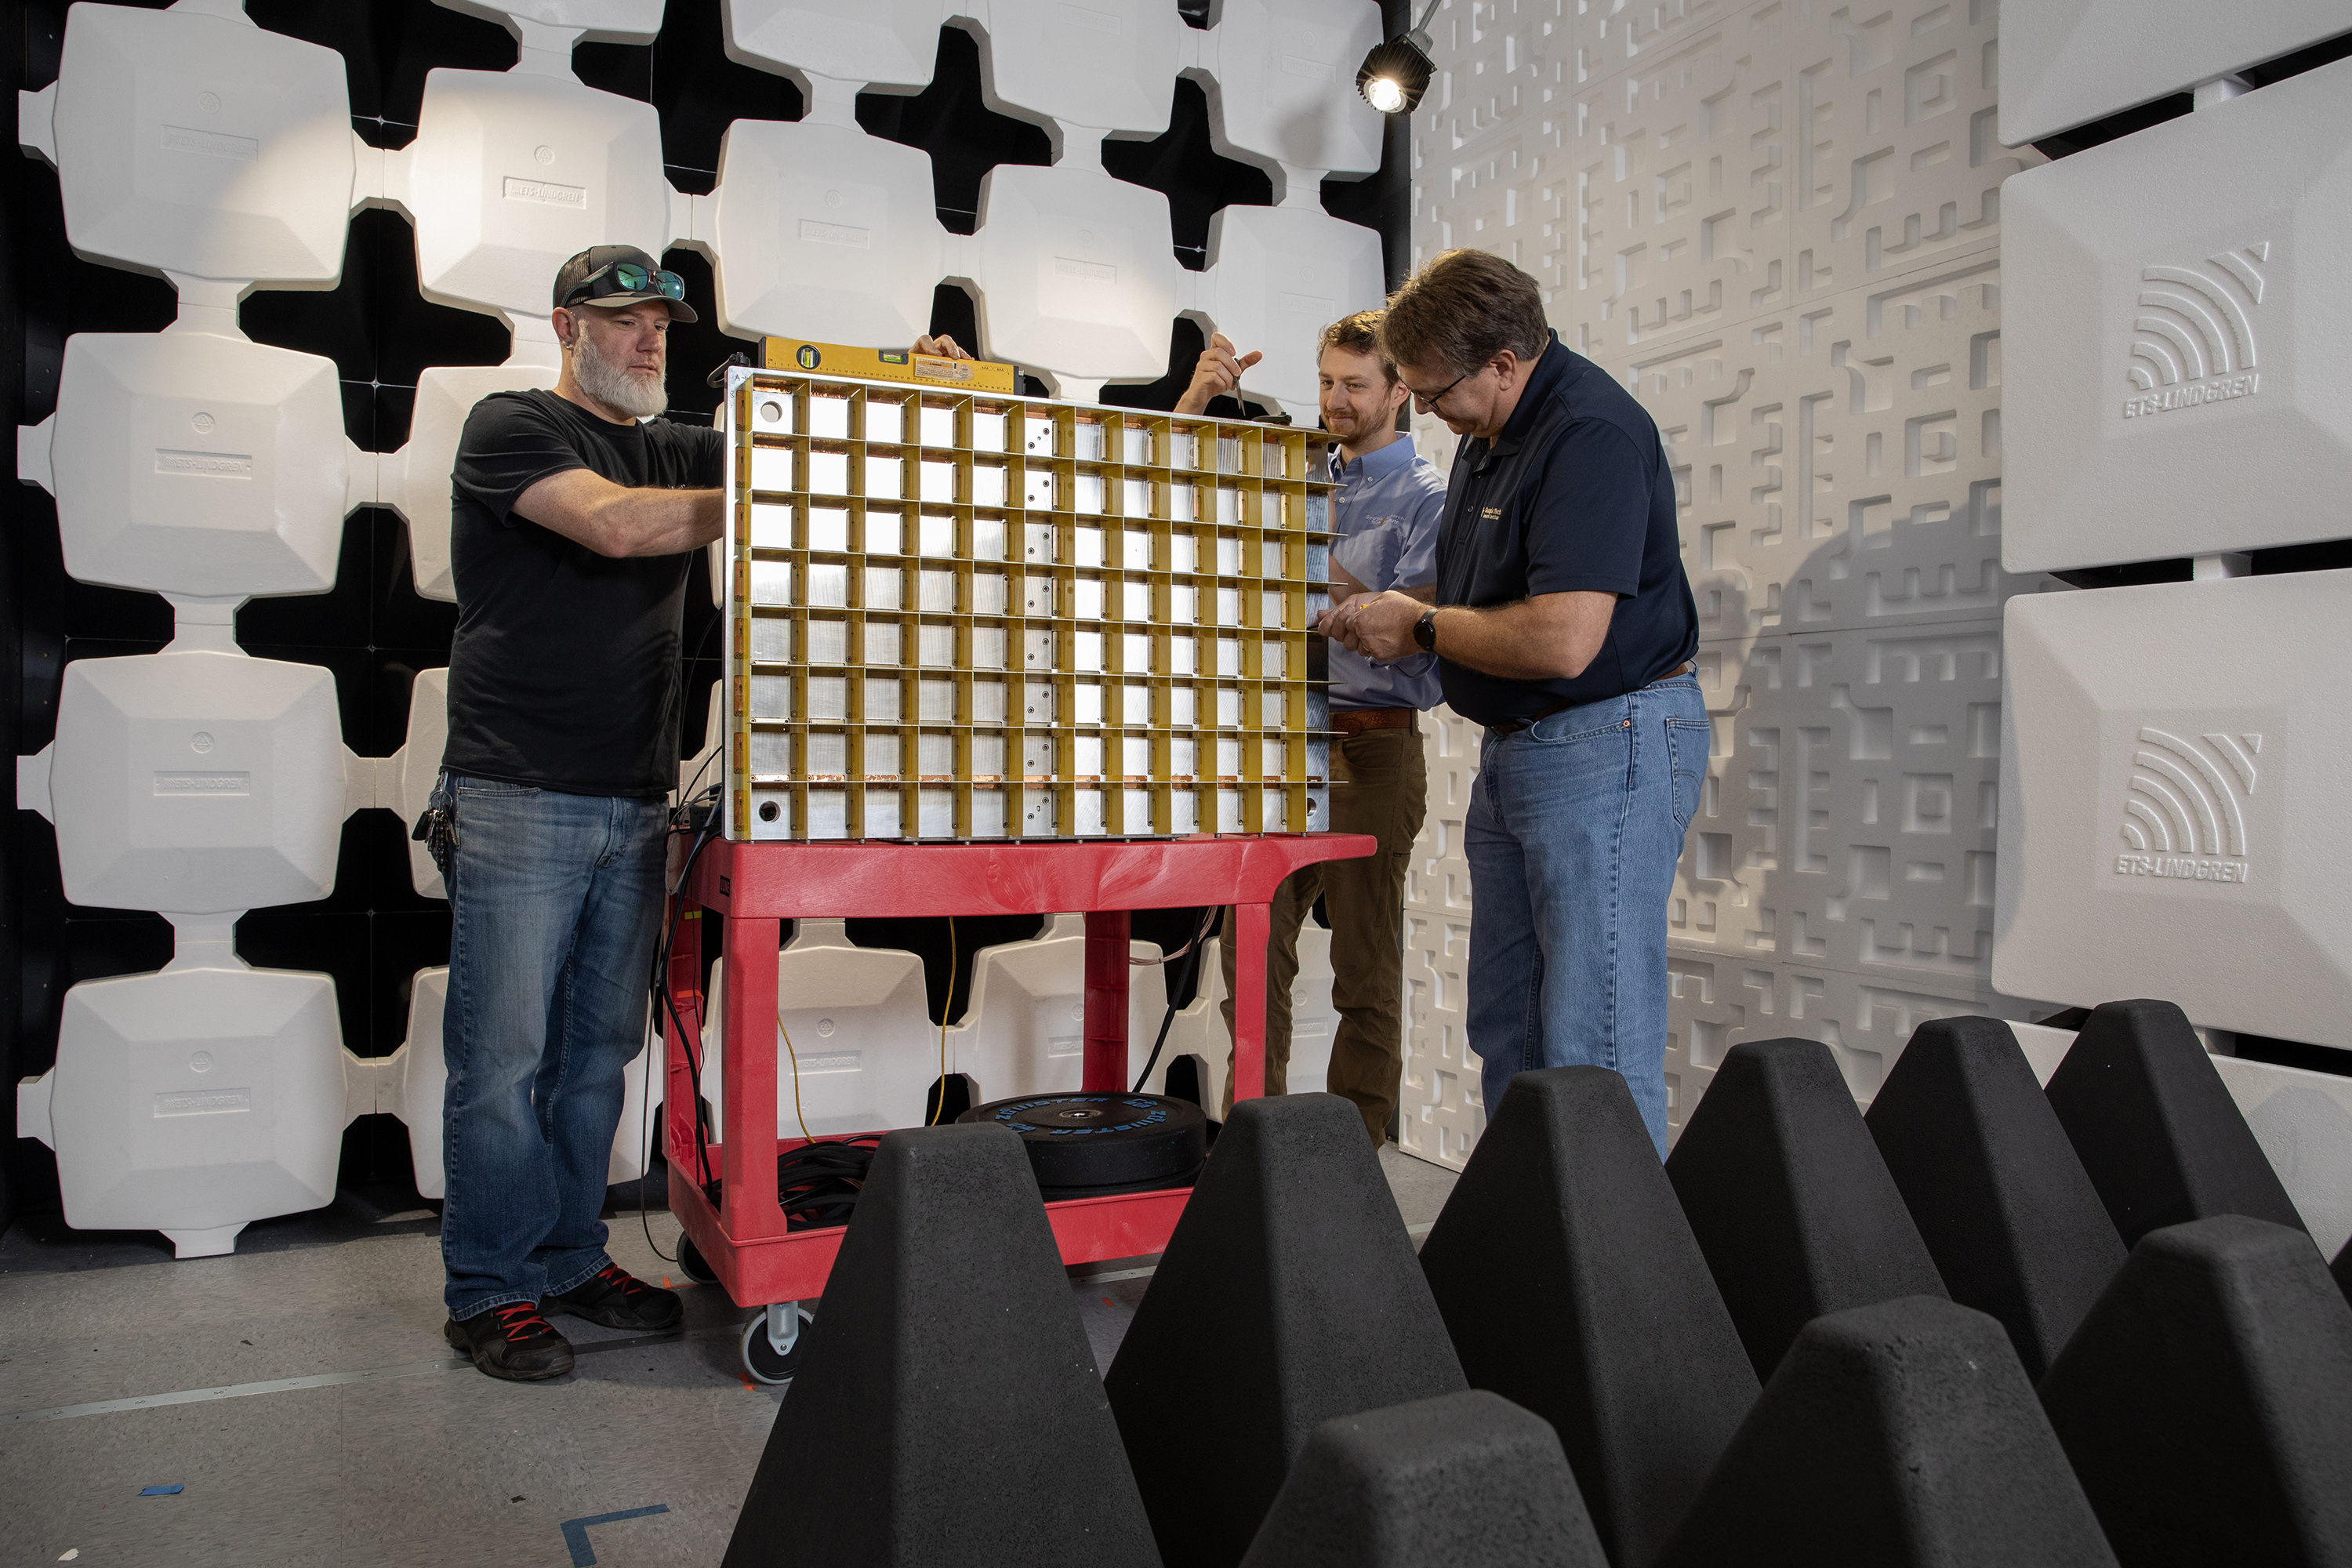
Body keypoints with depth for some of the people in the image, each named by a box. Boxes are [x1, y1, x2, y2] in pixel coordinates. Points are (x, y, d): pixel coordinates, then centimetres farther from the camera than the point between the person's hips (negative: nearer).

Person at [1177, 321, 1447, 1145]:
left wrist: (1323, 571, -20)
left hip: (1370, 746, -6)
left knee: (1366, 970, 2)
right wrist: (1196, 398, 1)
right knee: (1253, 953, 8)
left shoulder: (1427, 499, -1)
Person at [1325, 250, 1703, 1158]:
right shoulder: (1488, 434, 13)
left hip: (1609, 749, -10)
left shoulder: (1590, 434, -19)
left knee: (1593, 1050, -7)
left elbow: (1562, 640, -28)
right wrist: (1390, 613, 8)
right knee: (1507, 1034, 15)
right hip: (1513, 750, 10)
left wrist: (1421, 629, -13)